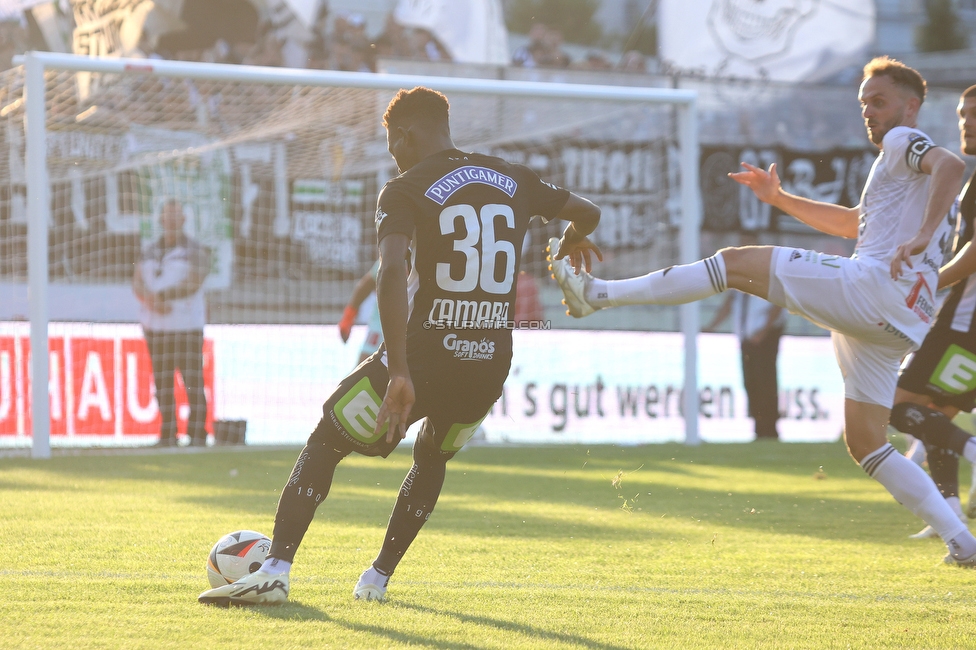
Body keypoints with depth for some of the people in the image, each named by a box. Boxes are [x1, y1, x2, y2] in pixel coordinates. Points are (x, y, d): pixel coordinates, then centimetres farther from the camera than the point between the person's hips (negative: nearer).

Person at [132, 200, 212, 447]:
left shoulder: (195, 251, -1)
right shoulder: (150, 252, 14)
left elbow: (192, 284, -12)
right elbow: (137, 282, 5)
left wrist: (159, 295, -15)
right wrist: (151, 300, -15)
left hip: (187, 326, -4)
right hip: (155, 326, 4)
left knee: (193, 380, -8)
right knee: (162, 382, 5)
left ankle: (197, 434, -6)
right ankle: (168, 434, 9)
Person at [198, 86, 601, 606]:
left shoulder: (406, 191, -6)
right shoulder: (514, 181, 11)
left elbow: (392, 275, -23)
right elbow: (587, 214, 25)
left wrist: (399, 373, -27)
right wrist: (567, 246, 49)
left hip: (426, 355, -5)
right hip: (490, 366, 5)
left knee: (325, 442, 11)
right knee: (433, 457, 32)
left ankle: (275, 569, -2)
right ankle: (378, 577, 30)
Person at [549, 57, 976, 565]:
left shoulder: (904, 142, 4)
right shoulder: (897, 166, 34)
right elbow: (852, 223, 45)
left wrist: (922, 237, -29)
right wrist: (779, 198, 36)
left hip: (877, 284, -10)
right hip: (896, 321, 10)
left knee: (737, 263, -9)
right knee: (864, 444, 8)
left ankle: (598, 293, -13)